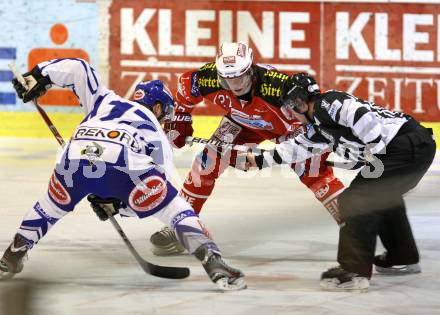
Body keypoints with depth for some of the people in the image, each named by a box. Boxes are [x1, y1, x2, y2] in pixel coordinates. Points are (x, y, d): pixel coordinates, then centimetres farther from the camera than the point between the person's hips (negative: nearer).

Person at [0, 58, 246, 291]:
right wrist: (118, 204, 26)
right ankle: (215, 266, -6)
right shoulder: (157, 133, 33)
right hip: (123, 164, -3)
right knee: (178, 211, 11)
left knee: (52, 206, 34)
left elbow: (77, 69, 27)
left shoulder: (106, 99, 39)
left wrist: (38, 77, 32)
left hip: (75, 159, 3)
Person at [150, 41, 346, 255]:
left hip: (286, 124, -4)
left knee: (313, 172, -19)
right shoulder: (211, 79, -31)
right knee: (207, 163, -5)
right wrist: (180, 118, 1)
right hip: (242, 123, 4)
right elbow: (186, 83, -8)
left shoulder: (274, 84, -43)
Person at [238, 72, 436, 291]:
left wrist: (374, 155, -19)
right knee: (382, 197, 31)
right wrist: (259, 160, 34)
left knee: (355, 201, -9)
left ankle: (355, 272, -10)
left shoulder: (326, 104, -7)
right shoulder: (319, 127, 22)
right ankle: (402, 258, 43)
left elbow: (362, 116, -20)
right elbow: (296, 148, 30)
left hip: (407, 146, -10)